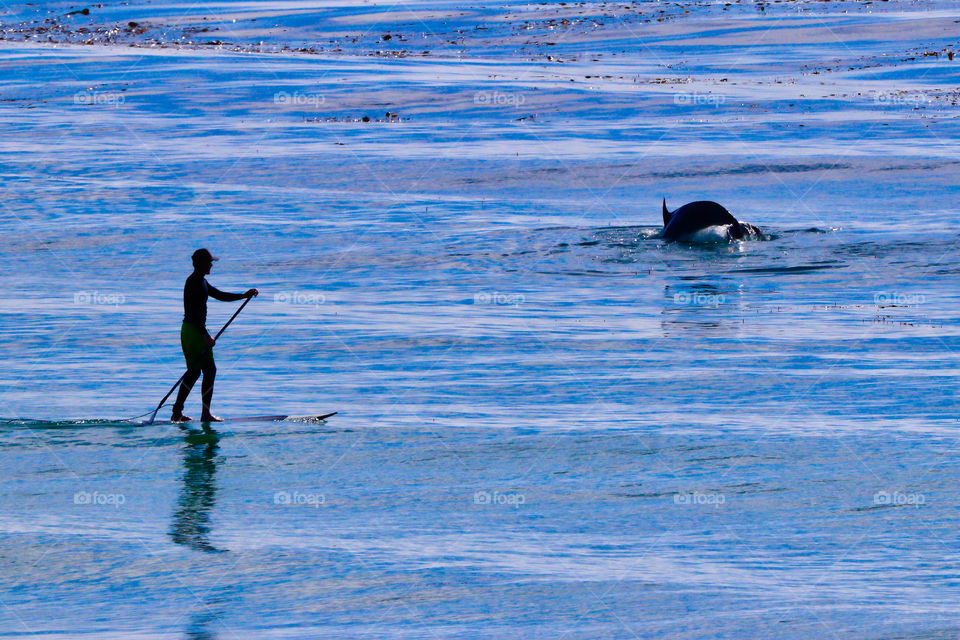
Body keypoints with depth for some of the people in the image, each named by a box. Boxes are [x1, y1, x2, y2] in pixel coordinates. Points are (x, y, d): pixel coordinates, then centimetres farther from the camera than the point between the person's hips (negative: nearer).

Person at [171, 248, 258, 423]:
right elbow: (193, 312, -23)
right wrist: (205, 336, -25)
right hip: (194, 330, -11)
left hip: (193, 330, 11)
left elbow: (219, 295, 26)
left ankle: (177, 413, 17)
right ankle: (206, 414, -6)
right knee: (209, 370, -7)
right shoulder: (194, 283, -16)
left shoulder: (201, 281, 17)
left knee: (194, 372, 15)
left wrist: (244, 295, 18)